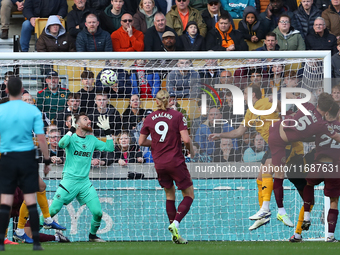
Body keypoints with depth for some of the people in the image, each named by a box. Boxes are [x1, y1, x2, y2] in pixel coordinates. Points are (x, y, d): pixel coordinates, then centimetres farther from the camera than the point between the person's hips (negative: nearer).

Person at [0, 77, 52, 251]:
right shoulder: (33, 111, -3)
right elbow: (41, 139, -5)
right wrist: (47, 161, 4)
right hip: (27, 158, 0)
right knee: (31, 201, 3)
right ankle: (36, 242, 1)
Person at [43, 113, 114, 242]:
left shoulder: (92, 140, 12)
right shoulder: (71, 137, -4)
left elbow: (109, 148, 11)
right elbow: (61, 144, -25)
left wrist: (107, 131, 6)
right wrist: (72, 129, -22)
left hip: (85, 182, 4)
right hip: (69, 181, -4)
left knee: (97, 212, -6)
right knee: (52, 210, -9)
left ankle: (92, 235, 18)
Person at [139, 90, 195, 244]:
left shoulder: (149, 118, 3)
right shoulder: (177, 116, -7)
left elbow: (141, 142, 7)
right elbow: (186, 139, -15)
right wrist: (191, 150, 4)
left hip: (159, 163, 4)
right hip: (175, 161, -4)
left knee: (170, 194, 19)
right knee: (189, 195, 7)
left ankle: (175, 235, 15)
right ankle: (175, 223, -17)